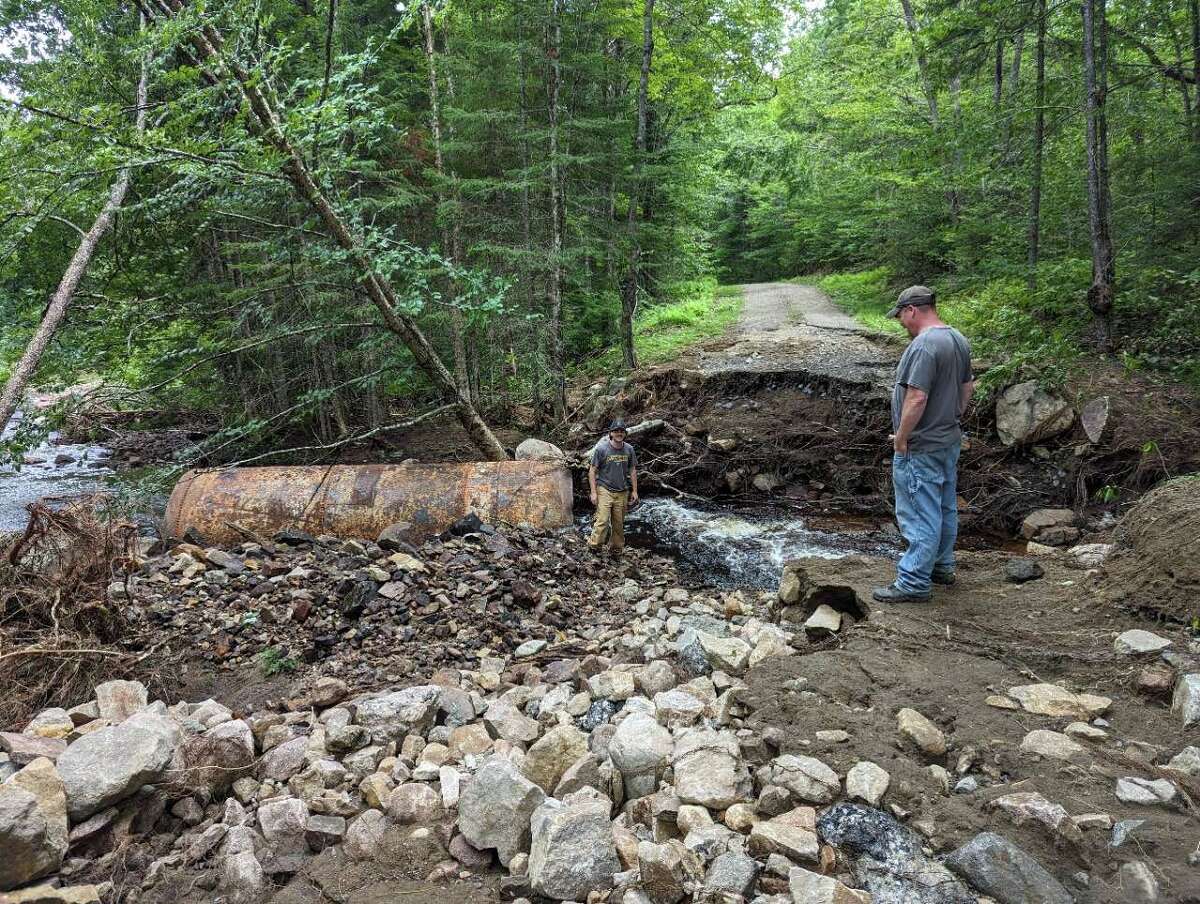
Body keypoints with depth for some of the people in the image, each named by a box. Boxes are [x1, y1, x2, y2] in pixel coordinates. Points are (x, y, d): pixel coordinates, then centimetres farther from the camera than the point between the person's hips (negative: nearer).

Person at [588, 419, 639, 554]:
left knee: (619, 523, 7)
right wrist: (593, 492, -10)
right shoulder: (601, 449, -8)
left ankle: (616, 548, 21)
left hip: (622, 492, 4)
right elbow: (592, 471, -5)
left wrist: (634, 491, 9)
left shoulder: (629, 450, 4)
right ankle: (594, 545, 0)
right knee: (603, 521, -15)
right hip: (604, 490, -3)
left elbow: (632, 470, 12)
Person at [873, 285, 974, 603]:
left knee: (920, 515, -4)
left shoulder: (924, 345, -23)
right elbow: (966, 387, 16)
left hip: (920, 448, -10)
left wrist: (901, 437, -17)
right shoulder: (958, 339, 9)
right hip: (950, 440, 10)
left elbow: (916, 399, -27)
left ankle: (914, 583, 3)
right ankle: (942, 567, 33)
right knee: (945, 508, 19)